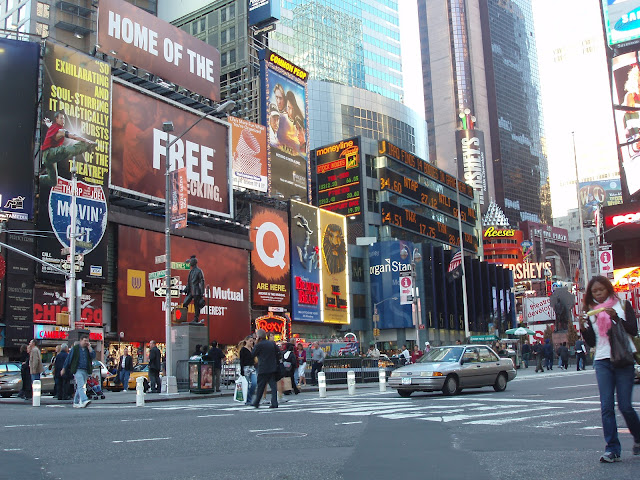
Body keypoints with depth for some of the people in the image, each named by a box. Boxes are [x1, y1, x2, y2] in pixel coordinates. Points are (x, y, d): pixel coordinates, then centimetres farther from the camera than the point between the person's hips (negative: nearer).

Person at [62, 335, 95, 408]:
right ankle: (84, 401, -30)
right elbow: (69, 358, 5)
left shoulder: (88, 349, 12)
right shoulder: (75, 348, 1)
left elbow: (93, 356, -2)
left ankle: (76, 403, 17)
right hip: (78, 370, -5)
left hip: (86, 371, 5)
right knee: (81, 385, -18)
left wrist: (89, 348, -8)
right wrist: (64, 369, 8)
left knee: (79, 387, 10)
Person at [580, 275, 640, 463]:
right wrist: (583, 328, -8)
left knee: (625, 406, -3)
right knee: (606, 407, -3)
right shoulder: (591, 312, 12)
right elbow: (591, 342, 10)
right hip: (602, 361, 2)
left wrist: (616, 317, -16)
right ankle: (612, 449, 1)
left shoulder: (623, 305, 7)